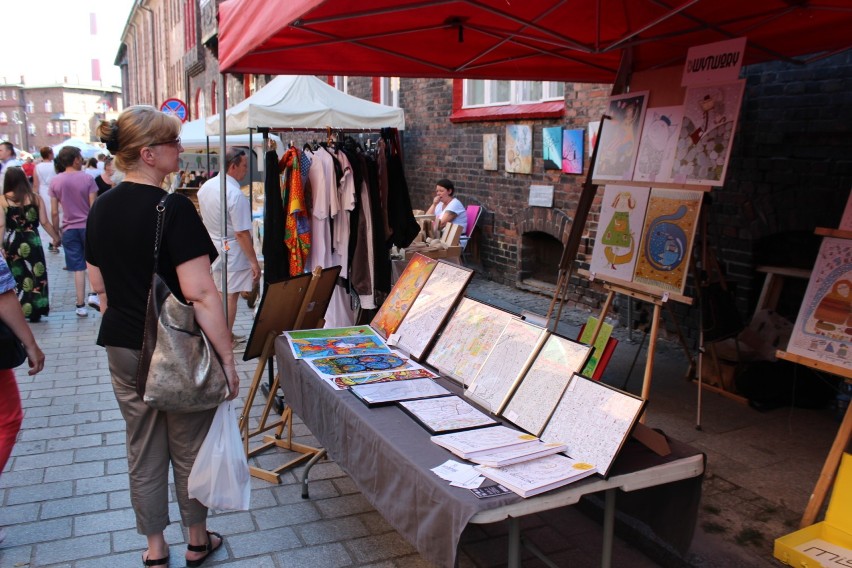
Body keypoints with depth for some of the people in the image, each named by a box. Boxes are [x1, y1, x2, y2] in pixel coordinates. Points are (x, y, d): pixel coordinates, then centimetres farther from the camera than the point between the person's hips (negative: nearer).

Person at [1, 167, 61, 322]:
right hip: (32, 241, 0)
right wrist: (56, 237, 9)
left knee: (14, 276, 12)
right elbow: (44, 222, -2)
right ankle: (34, 312, 11)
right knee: (35, 275, 8)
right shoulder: (36, 198, -2)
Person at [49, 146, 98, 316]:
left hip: (69, 229, 2)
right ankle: (94, 294, 0)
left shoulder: (55, 182, 1)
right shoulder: (87, 178, -8)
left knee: (78, 268, 7)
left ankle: (80, 306, 11)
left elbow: (54, 212, 1)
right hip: (88, 226, -2)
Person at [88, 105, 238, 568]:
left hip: (122, 349, 6)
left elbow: (98, 285, 11)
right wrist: (227, 357, -18)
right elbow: (199, 293, -24)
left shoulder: (101, 208, 3)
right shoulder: (173, 209, -20)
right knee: (189, 449, 13)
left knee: (143, 450, 17)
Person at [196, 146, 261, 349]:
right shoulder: (235, 195, -23)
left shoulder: (205, 187, 2)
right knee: (231, 296, 3)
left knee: (219, 293, 18)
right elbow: (242, 233, -23)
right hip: (232, 251, -8)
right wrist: (254, 262, -18)